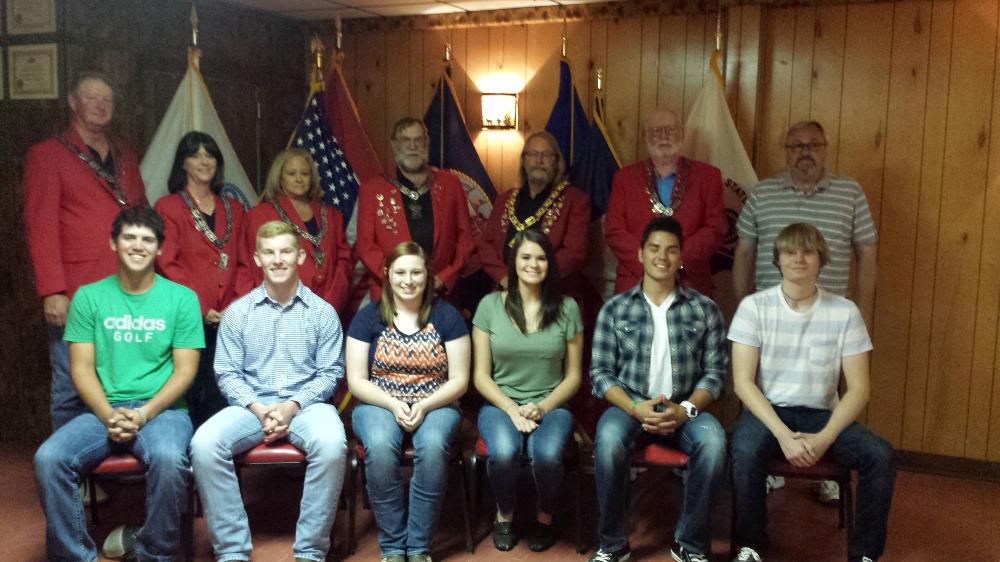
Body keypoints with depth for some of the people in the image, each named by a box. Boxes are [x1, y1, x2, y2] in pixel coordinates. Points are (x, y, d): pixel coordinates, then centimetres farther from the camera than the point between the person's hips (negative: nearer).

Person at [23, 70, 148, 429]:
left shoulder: (125, 158, 20)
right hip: (76, 297, -4)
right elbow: (40, 227, -3)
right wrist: (52, 292, -12)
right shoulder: (47, 155, 4)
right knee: (72, 393, -2)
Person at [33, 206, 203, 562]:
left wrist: (144, 413, -14)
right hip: (102, 410, 2)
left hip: (162, 409, -2)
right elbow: (81, 368, 3)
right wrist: (109, 415, -13)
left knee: (169, 459, -34)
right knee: (48, 459, -25)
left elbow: (185, 370, -1)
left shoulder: (181, 298, 4)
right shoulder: (89, 297, 8)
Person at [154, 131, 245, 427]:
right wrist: (200, 308, -12)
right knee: (200, 397, -5)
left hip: (230, 319, 3)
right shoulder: (168, 207, 5)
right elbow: (167, 265, -3)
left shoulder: (234, 209, 18)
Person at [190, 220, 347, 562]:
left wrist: (293, 405, -14)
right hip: (251, 404, 2)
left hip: (306, 403, -1)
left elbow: (330, 372, 2)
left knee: (332, 444, -35)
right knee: (204, 444, -28)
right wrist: (259, 409, -14)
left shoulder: (322, 312, 5)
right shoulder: (237, 312, 7)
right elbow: (227, 374, 3)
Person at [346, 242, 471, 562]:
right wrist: (393, 405, -17)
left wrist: (425, 406, -17)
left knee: (433, 445, -34)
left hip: (435, 405, 0)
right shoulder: (368, 317, 2)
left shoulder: (446, 316, 2)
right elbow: (356, 381, 0)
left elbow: (459, 381, 0)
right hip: (379, 404, 0)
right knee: (379, 446, -34)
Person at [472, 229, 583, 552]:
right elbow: (481, 375, 1)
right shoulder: (490, 305, 0)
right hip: (500, 404, 0)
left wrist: (543, 407, -11)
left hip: (551, 406, 0)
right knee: (504, 451, -32)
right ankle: (504, 514, 1)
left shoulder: (567, 308, 3)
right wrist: (511, 408, -14)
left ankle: (545, 517, 3)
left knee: (547, 454, -31)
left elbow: (573, 376, 5)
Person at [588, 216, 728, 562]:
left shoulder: (705, 309, 6)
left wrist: (685, 409, -16)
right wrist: (635, 408, -17)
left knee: (713, 441, -31)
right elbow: (601, 373, 0)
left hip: (685, 409, 1)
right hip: (630, 406, -1)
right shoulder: (615, 309, 4)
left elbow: (715, 371, 2)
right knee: (608, 440, -33)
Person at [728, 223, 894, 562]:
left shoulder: (845, 312, -2)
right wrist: (783, 434, -22)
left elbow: (858, 388, -3)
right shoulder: (754, 306, -6)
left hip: (821, 414, 2)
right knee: (746, 451, -33)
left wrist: (825, 438, -18)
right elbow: (743, 382, -11)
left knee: (880, 455, -23)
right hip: (767, 410, -2)